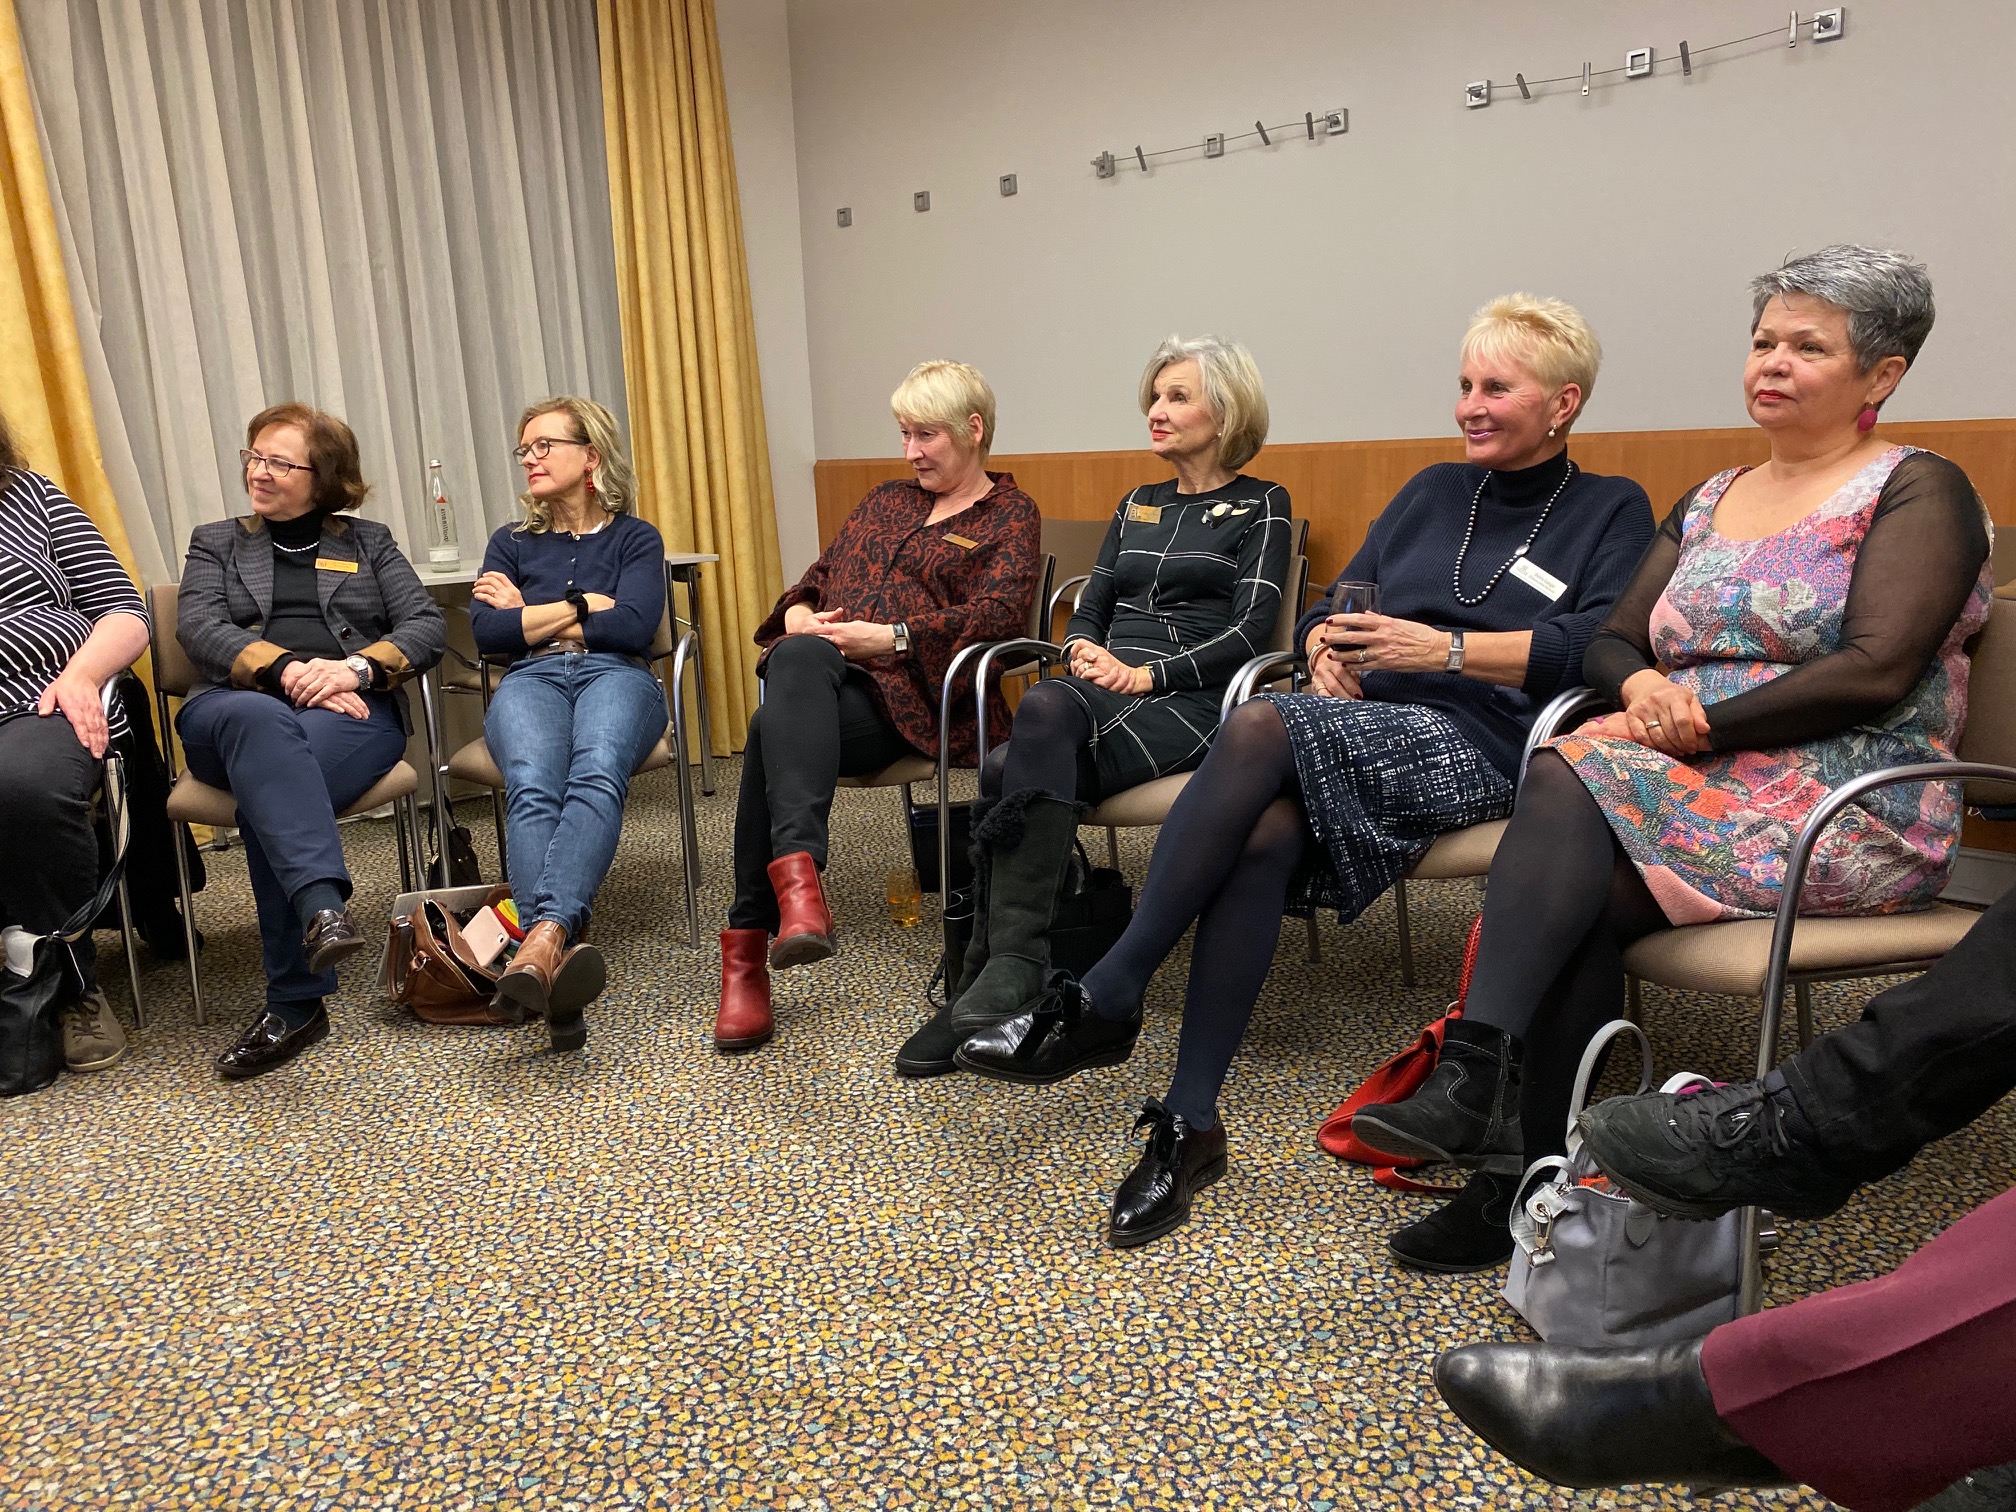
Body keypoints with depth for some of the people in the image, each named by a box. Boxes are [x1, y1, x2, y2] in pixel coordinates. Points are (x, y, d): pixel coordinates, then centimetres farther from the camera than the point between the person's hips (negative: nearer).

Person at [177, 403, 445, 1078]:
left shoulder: (368, 541, 22)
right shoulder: (215, 542, 25)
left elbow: (428, 627, 8)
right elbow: (198, 626, 5)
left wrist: (356, 668, -12)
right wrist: (289, 670, -14)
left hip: (353, 712, -1)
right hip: (236, 709, 1)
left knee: (269, 780, -36)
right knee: (258, 720, -39)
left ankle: (295, 1000, -38)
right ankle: (323, 907, -59)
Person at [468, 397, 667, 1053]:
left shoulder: (635, 537, 20)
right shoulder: (511, 543, 28)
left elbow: (633, 628, 0)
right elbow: (486, 633, 9)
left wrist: (529, 615, 8)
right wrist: (585, 607, 6)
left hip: (616, 677, -1)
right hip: (530, 681, 2)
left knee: (596, 773, -39)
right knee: (532, 787, -35)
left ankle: (543, 938, -59)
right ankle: (559, 955, -57)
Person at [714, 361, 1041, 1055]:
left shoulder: (1010, 515, 11)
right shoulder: (886, 501, 31)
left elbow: (996, 615, -5)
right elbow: (820, 575, 30)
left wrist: (892, 638, -14)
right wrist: (798, 614, 5)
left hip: (914, 698, -4)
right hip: (826, 674, 5)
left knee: (775, 727, -34)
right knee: (800, 659, -35)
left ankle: (748, 944, -37)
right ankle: (796, 869, -50)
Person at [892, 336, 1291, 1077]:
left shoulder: (1260, 506, 8)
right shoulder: (1137, 506, 25)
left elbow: (1250, 630, -5)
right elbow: (1088, 610, 20)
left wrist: (1148, 673, -16)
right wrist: (1085, 651, -5)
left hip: (1192, 699, -5)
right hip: (1103, 688, 5)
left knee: (1012, 774, -34)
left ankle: (1006, 965, -30)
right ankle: (1005, 972, -29)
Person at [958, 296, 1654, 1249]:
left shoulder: (1613, 512, 11)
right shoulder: (1433, 492, 25)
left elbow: (1601, 650, -7)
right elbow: (1332, 604, 19)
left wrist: (1443, 648, -17)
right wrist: (1328, 645, -5)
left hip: (1479, 740, -4)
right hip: (1362, 728, 5)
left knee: (1261, 726, -33)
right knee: (1263, 835, -31)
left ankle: (1104, 1001, -31)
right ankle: (1187, 1124, -28)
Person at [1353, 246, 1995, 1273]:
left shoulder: (1915, 491, 2)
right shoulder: (1708, 502, 21)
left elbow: (1877, 671, -13)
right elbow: (1610, 642, 16)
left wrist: (1702, 724, -16)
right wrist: (1642, 687, -7)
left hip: (1849, 811, -5)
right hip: (1694, 787, 5)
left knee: (1570, 785, -30)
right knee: (1581, 894, -28)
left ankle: (1476, 1074, -34)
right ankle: (1510, 1149, -26)